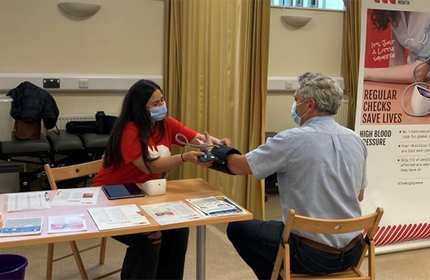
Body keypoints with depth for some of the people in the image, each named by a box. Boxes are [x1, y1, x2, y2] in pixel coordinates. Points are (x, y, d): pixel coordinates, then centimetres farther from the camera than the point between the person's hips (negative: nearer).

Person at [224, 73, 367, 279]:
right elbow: (359, 195, 13)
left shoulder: (292, 140, -17)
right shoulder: (356, 140, 1)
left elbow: (240, 167, -5)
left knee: (237, 228, 13)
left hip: (312, 254, -7)